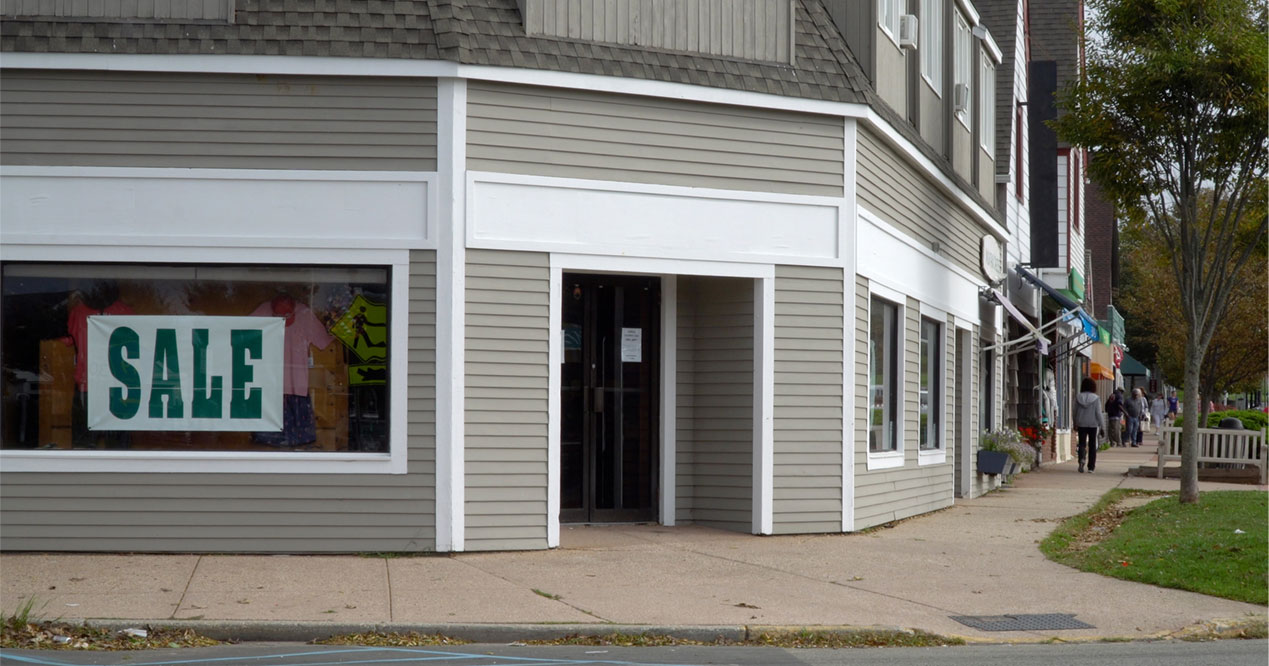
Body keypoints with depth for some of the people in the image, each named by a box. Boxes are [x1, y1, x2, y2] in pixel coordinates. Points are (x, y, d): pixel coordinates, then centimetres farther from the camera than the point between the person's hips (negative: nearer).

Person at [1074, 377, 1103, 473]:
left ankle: (1082, 459, -25)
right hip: (1093, 424, -1)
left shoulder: (1078, 397, -1)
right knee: (1092, 445, 9)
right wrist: (1100, 424, 1)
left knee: (1082, 443, 5)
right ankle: (1091, 467, 10)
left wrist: (1075, 424, 14)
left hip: (1081, 424, 1)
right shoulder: (1096, 398, -8)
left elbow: (1075, 412, 4)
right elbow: (1098, 413, -9)